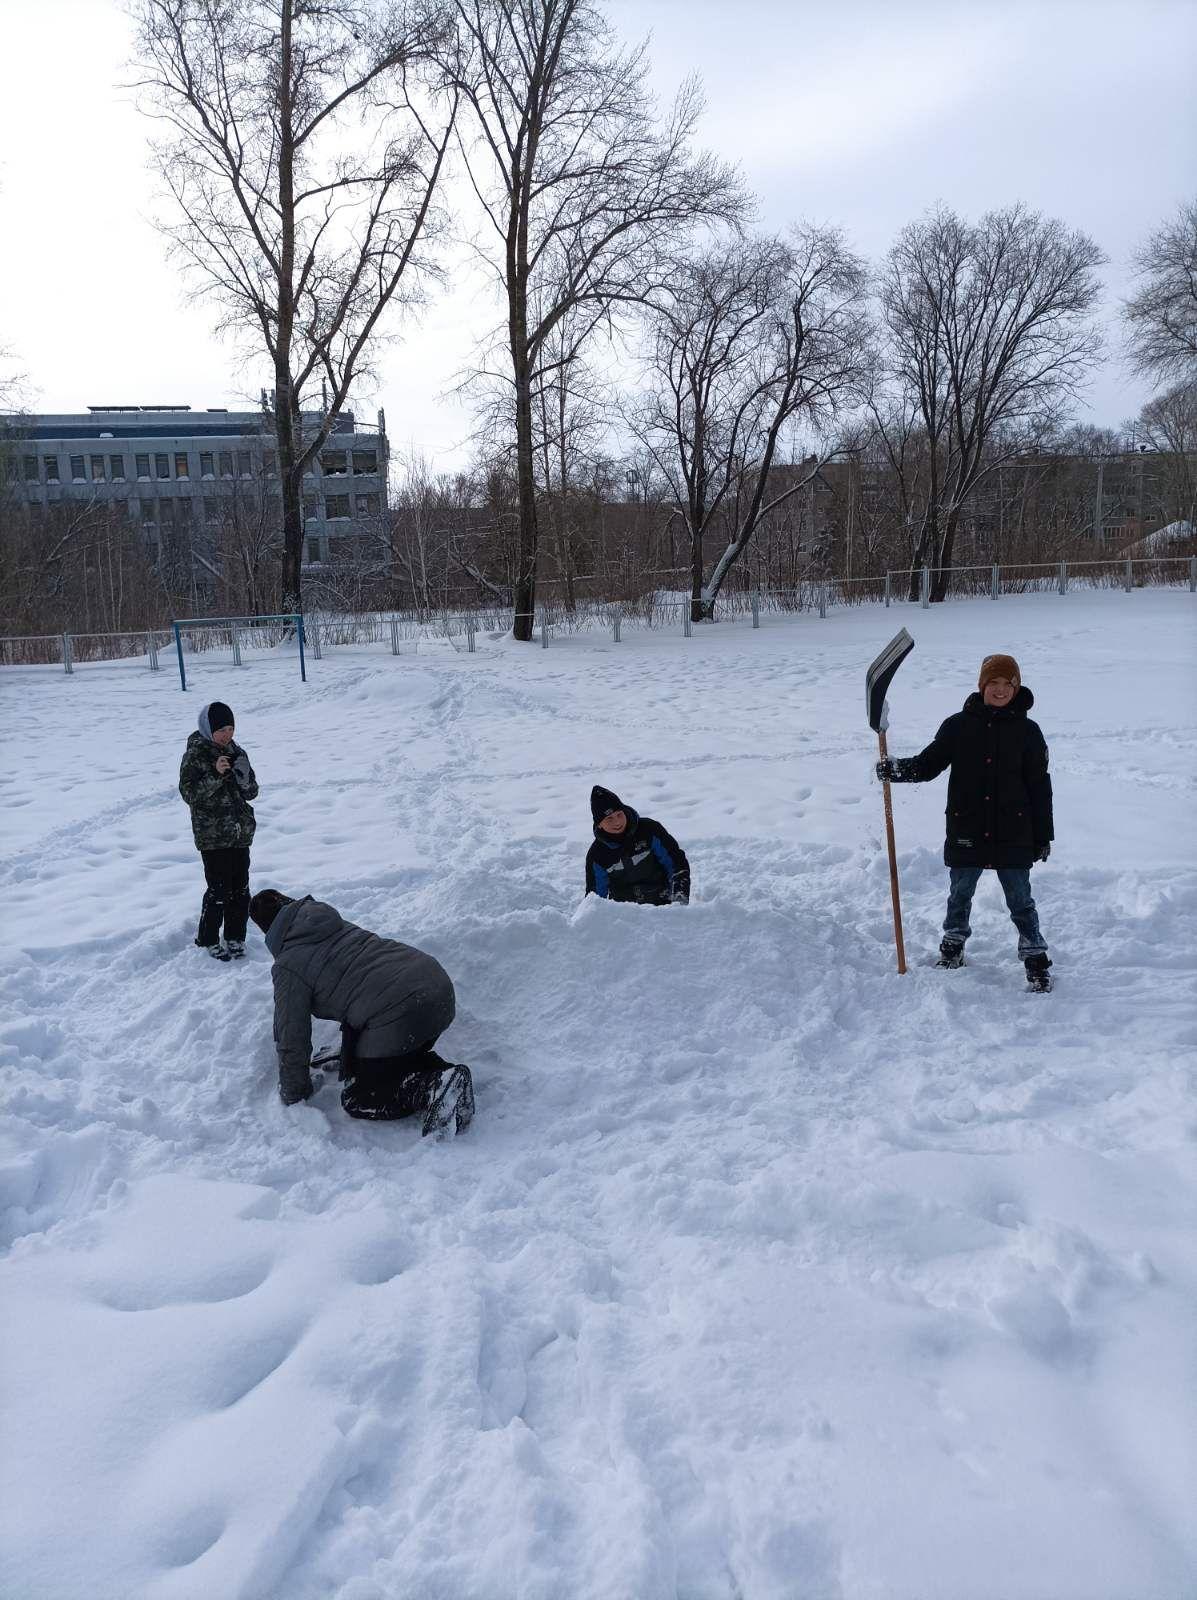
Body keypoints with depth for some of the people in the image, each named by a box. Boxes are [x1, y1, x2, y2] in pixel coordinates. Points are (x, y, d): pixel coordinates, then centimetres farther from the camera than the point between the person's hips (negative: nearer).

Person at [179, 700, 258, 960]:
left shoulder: (236, 752, 8)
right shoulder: (195, 755, -8)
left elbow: (251, 792, 10)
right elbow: (189, 793, -15)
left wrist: (244, 778, -12)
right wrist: (215, 774, -24)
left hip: (241, 833, 5)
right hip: (212, 836, -5)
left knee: (240, 888, 8)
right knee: (219, 890, -5)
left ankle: (235, 937, 22)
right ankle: (208, 940, 12)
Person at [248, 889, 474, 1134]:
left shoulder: (288, 967, 2)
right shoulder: (336, 923, 25)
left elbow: (292, 1039, 5)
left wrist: (292, 1096, 23)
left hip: (399, 1015, -8)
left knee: (358, 1100, 10)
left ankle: (434, 1086, -12)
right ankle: (443, 1072, 4)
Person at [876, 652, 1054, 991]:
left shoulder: (1027, 731, -1)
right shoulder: (958, 725, -1)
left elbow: (1040, 786, 3)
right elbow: (929, 763, 3)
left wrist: (1043, 836, 3)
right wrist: (896, 769, -18)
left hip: (1012, 835, -1)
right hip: (966, 834, 2)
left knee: (1021, 902, 5)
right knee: (959, 895, 17)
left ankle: (1036, 962, 16)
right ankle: (952, 949, 36)